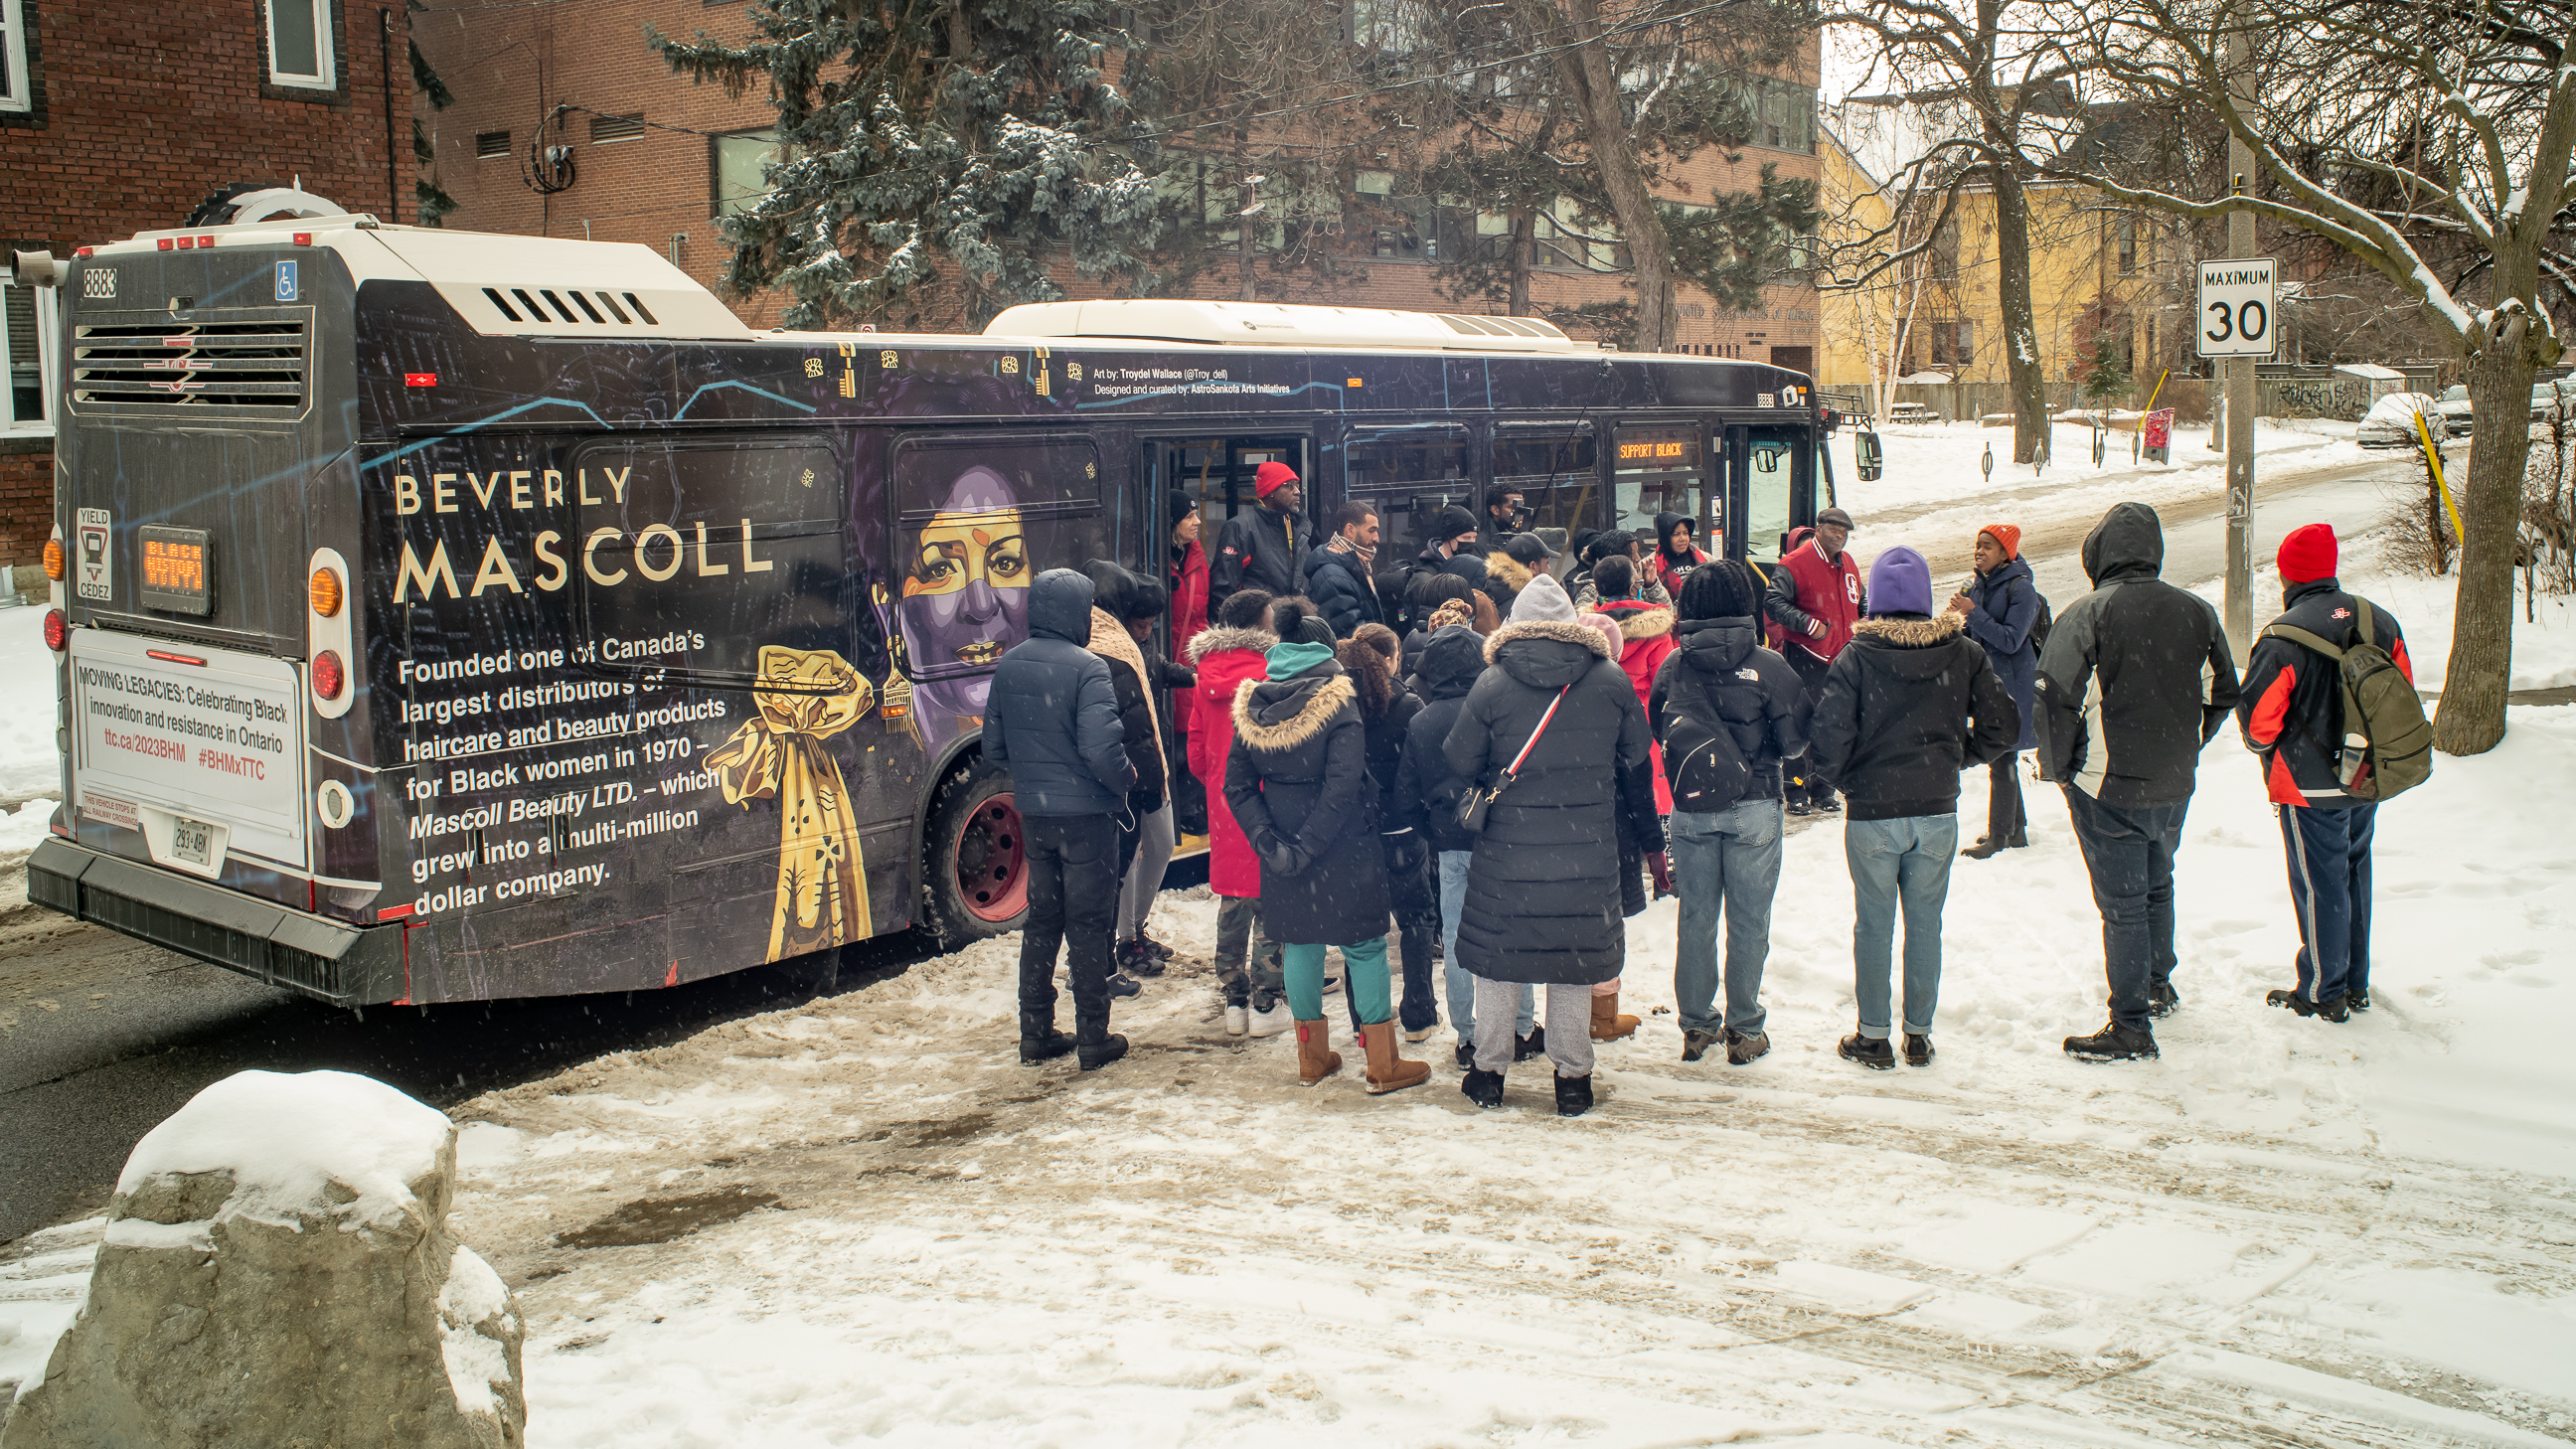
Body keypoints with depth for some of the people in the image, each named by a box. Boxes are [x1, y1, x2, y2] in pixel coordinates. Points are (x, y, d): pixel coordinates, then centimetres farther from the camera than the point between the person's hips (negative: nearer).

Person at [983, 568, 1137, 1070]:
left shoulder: (1008, 665, 3)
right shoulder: (1087, 667, -17)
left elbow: (993, 746, 9)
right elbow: (1101, 747, -24)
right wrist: (1127, 779, -6)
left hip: (1032, 814, 6)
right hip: (1085, 814, -6)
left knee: (1041, 919, 16)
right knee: (1087, 925, 4)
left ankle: (1035, 1033, 21)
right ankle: (1093, 1039, 10)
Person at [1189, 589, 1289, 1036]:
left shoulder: (1206, 678, 7)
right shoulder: (1269, 674, -13)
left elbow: (1197, 754, 12)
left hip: (1223, 807, 6)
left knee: (1232, 904, 14)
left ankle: (1234, 999, 20)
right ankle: (1267, 1004, 3)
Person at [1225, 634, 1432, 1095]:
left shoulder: (1252, 706, 1)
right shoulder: (1338, 702, -14)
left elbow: (1238, 786, -1)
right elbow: (1342, 787, -21)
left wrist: (1267, 840, -6)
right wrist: (1309, 846, -18)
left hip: (1285, 840, 5)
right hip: (1345, 849, -4)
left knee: (1301, 943, 15)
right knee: (1365, 944, 4)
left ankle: (1312, 1057, 23)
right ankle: (1382, 1065, 9)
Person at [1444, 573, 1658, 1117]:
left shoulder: (1492, 685, -6)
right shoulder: (1612, 681, -1)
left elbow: (1457, 766, -1)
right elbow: (1635, 766, 9)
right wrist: (1646, 832, 22)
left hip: (1507, 852, -1)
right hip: (1587, 854, 1)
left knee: (1497, 958, 12)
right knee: (1574, 957, 12)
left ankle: (1489, 1072, 21)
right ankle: (1573, 1077, 18)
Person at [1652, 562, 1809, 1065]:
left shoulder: (1673, 665, -3)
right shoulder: (1767, 665, -11)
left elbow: (1657, 729, 6)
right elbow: (1796, 740, -7)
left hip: (1690, 810, 3)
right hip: (1754, 808, -2)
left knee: (1695, 918, 12)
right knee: (1748, 921, 7)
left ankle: (1696, 1025, 19)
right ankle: (1744, 1029, 13)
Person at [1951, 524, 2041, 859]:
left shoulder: (2021, 589, -14)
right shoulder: (1979, 584, 8)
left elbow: (2011, 640, -21)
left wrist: (1973, 613, -24)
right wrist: (1960, 616, -4)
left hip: (2012, 684, -8)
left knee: (2002, 758, -5)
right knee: (2000, 757, 15)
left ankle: (1998, 836, 1)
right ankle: (2016, 828, 26)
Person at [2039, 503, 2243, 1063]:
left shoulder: (2085, 615, -15)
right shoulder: (2196, 612, 1)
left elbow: (2055, 697, -19)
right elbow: (2222, 694, 9)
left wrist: (2056, 767, -4)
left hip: (2107, 789, -5)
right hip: (2174, 787, 6)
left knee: (2122, 903, 0)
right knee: (2157, 885, 25)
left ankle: (2130, 1026, 4)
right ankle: (2159, 986, 42)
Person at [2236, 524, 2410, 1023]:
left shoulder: (2283, 636, -20)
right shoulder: (2378, 620, 1)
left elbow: (2257, 714, -17)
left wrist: (2267, 751, 4)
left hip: (2310, 785, -6)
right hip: (2367, 779, 7)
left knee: (2318, 884, 3)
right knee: (2354, 875, 18)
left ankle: (2322, 994, 12)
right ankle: (2356, 985, 27)